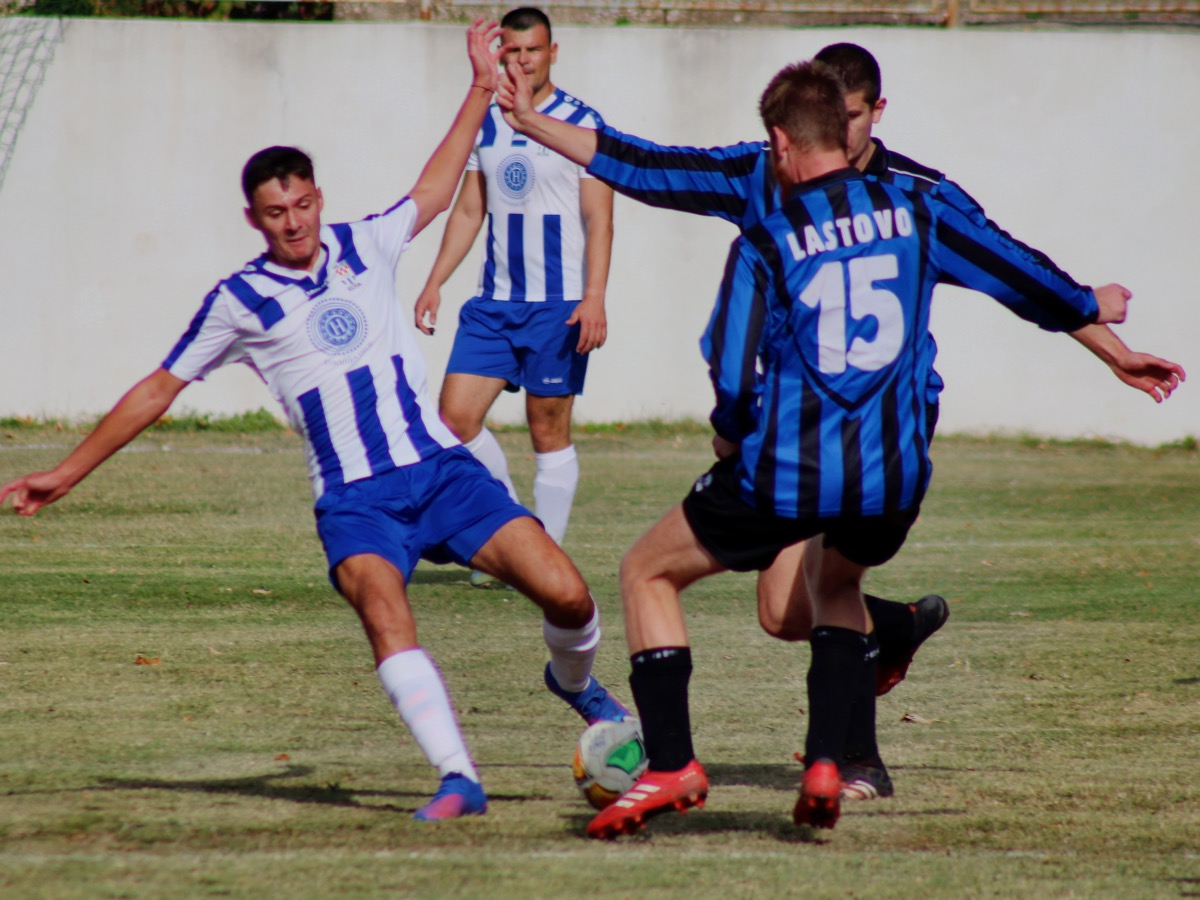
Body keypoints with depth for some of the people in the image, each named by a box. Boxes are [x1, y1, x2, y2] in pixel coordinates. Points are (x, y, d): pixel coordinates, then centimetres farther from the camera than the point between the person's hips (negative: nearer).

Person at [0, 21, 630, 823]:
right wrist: (68, 473, 12)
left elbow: (435, 191, 29)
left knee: (565, 592, -12)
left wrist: (481, 90, 31)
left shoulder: (366, 248, 10)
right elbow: (158, 390, 11)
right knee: (382, 605, -35)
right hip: (354, 499, -3)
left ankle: (574, 680, 23)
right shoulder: (240, 302, 2)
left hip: (441, 469, 3)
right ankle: (458, 778, -37)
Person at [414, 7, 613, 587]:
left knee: (549, 429, -1)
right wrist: (434, 284, 11)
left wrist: (594, 297, -17)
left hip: (558, 304, -5)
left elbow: (599, 218, -8)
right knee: (456, 414, -4)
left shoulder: (581, 123, -5)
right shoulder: (484, 125, 11)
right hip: (494, 301, 5)